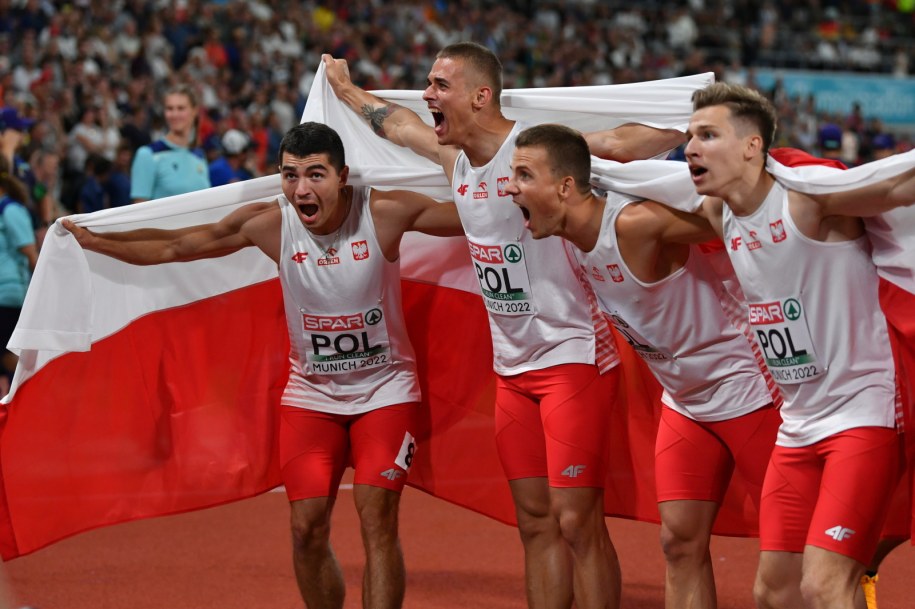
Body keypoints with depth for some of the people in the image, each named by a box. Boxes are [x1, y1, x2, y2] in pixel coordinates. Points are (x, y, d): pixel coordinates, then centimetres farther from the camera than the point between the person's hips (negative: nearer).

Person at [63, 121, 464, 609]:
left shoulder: (385, 213, -18)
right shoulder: (269, 223, -12)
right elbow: (176, 246, -3)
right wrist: (96, 240, -6)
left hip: (385, 389, -3)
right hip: (311, 391, 3)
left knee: (377, 518, -13)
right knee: (307, 527, -3)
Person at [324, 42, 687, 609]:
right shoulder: (454, 156, 9)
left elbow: (620, 143, -31)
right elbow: (395, 121, 29)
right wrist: (345, 87, 45)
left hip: (572, 356, -8)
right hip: (513, 366, 8)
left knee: (577, 521, -10)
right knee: (536, 521, 9)